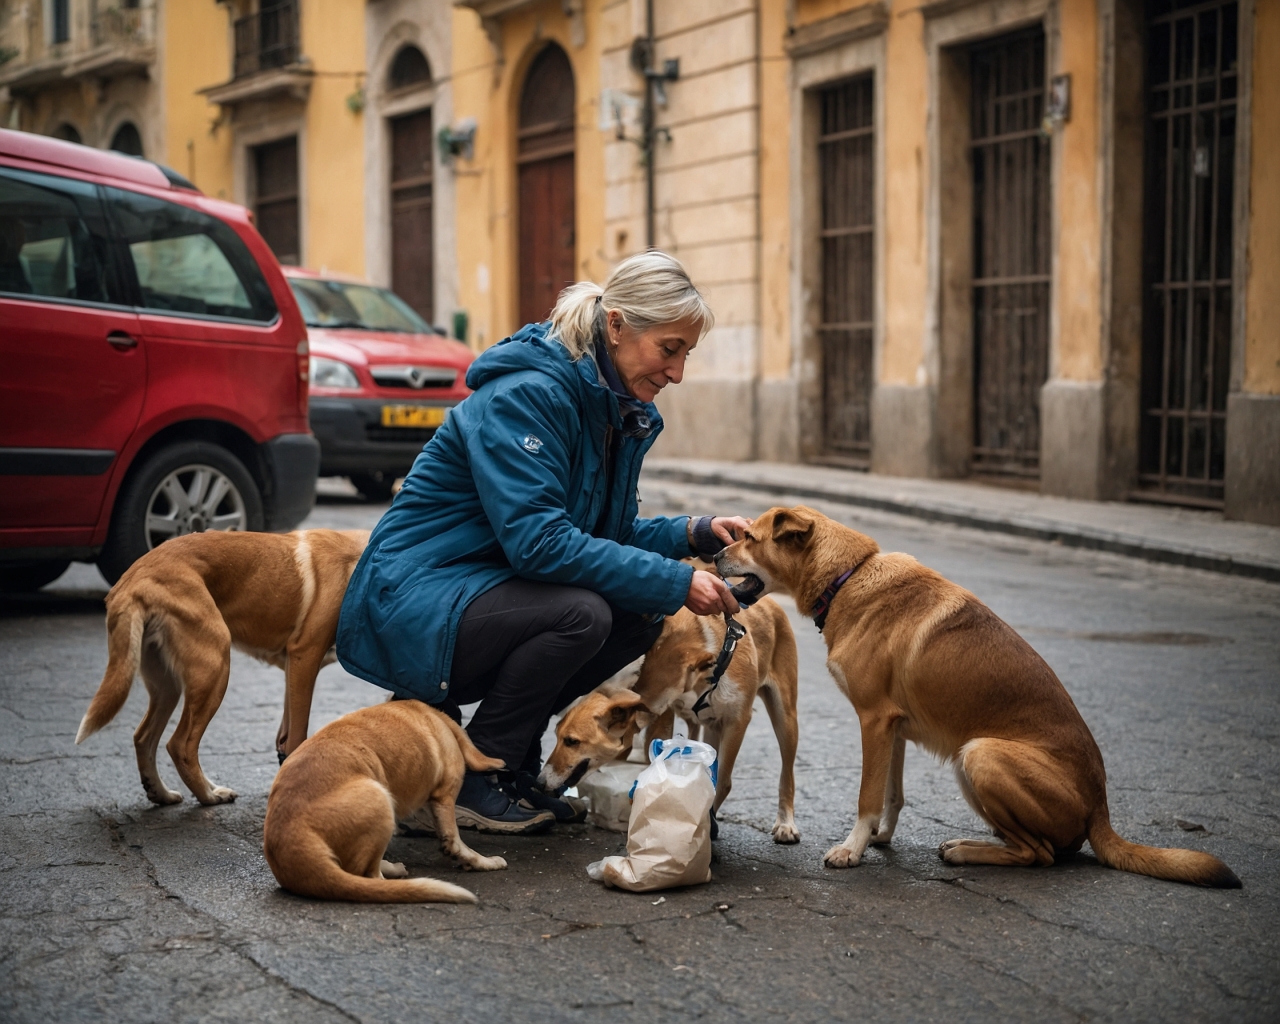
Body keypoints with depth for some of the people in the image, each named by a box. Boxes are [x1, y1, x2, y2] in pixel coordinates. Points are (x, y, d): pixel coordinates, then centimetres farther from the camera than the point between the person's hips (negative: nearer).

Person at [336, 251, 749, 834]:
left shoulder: (623, 409, 7)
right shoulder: (525, 394, -22)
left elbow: (610, 532, 13)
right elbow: (539, 541, -30)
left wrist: (695, 534, -6)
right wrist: (675, 583, -29)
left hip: (491, 586, 9)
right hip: (417, 604, -9)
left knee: (641, 617, -7)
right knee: (580, 612, -29)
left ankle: (512, 764, 6)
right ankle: (464, 780, -12)